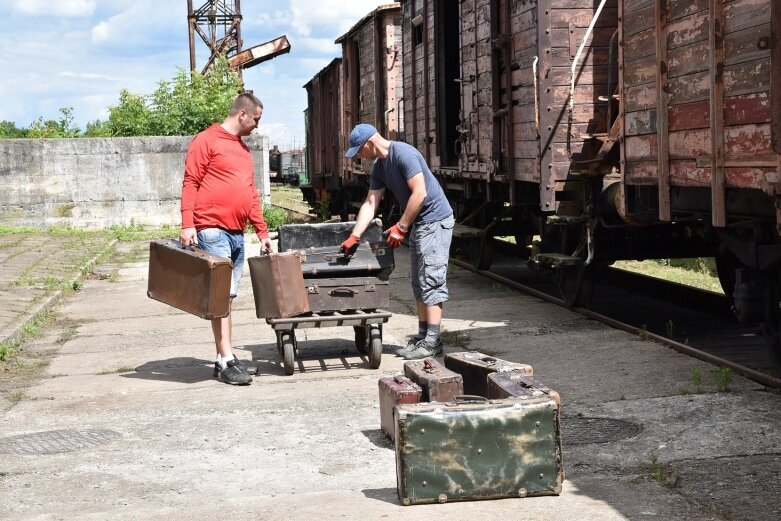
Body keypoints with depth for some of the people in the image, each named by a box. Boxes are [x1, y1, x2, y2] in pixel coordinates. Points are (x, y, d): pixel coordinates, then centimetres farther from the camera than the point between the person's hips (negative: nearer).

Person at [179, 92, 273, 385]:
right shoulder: (206, 141, -4)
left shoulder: (244, 149, 21)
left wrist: (262, 231, 20)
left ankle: (223, 359, 11)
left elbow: (251, 193, 23)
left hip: (237, 233, 8)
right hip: (212, 230, -8)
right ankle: (226, 361, -9)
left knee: (227, 297, 8)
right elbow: (190, 183, -9)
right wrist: (188, 224, -17)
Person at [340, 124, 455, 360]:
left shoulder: (403, 154, -18)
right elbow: (370, 204, 10)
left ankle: (432, 342, -11)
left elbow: (420, 193, -23)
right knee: (419, 283, 11)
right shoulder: (379, 167, 10)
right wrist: (354, 237, 4)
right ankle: (422, 336, 17)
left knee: (431, 280, -11)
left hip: (435, 221, -10)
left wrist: (400, 227, -18)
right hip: (418, 224, 10)